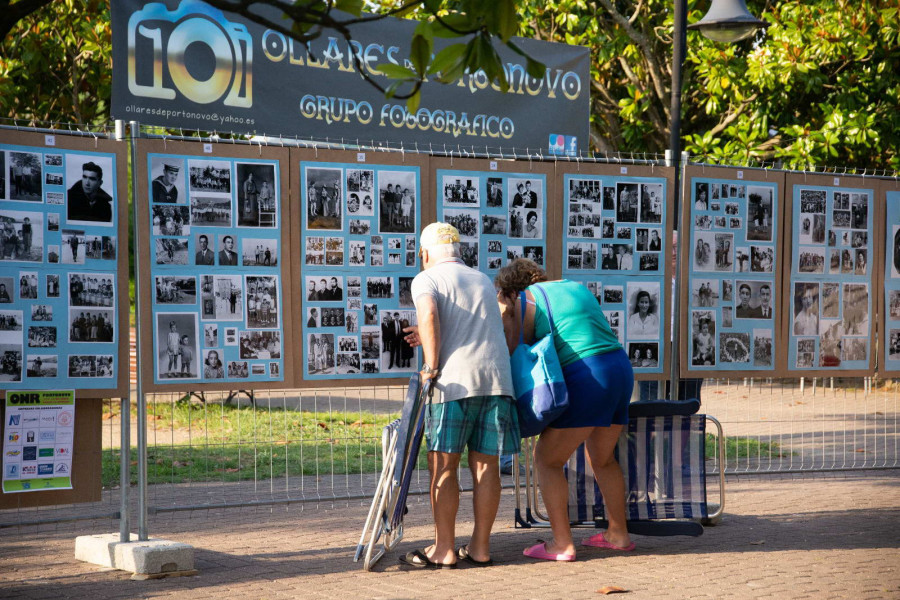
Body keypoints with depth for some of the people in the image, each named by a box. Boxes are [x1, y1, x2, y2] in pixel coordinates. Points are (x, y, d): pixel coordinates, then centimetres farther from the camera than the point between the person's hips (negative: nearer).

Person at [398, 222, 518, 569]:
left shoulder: (427, 279, 6)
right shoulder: (483, 281, 26)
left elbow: (429, 315, -15)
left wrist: (431, 365, -11)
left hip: (457, 379, -5)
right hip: (497, 375, 6)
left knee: (443, 465, 0)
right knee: (486, 465, 7)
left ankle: (444, 550, 0)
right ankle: (480, 548, 10)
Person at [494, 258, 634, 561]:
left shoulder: (526, 300, 2)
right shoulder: (575, 286, 23)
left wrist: (506, 318, 12)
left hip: (586, 378, -8)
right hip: (621, 369, 8)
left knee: (547, 458, 3)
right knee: (602, 458, 24)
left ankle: (561, 543, -1)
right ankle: (618, 534, 30)